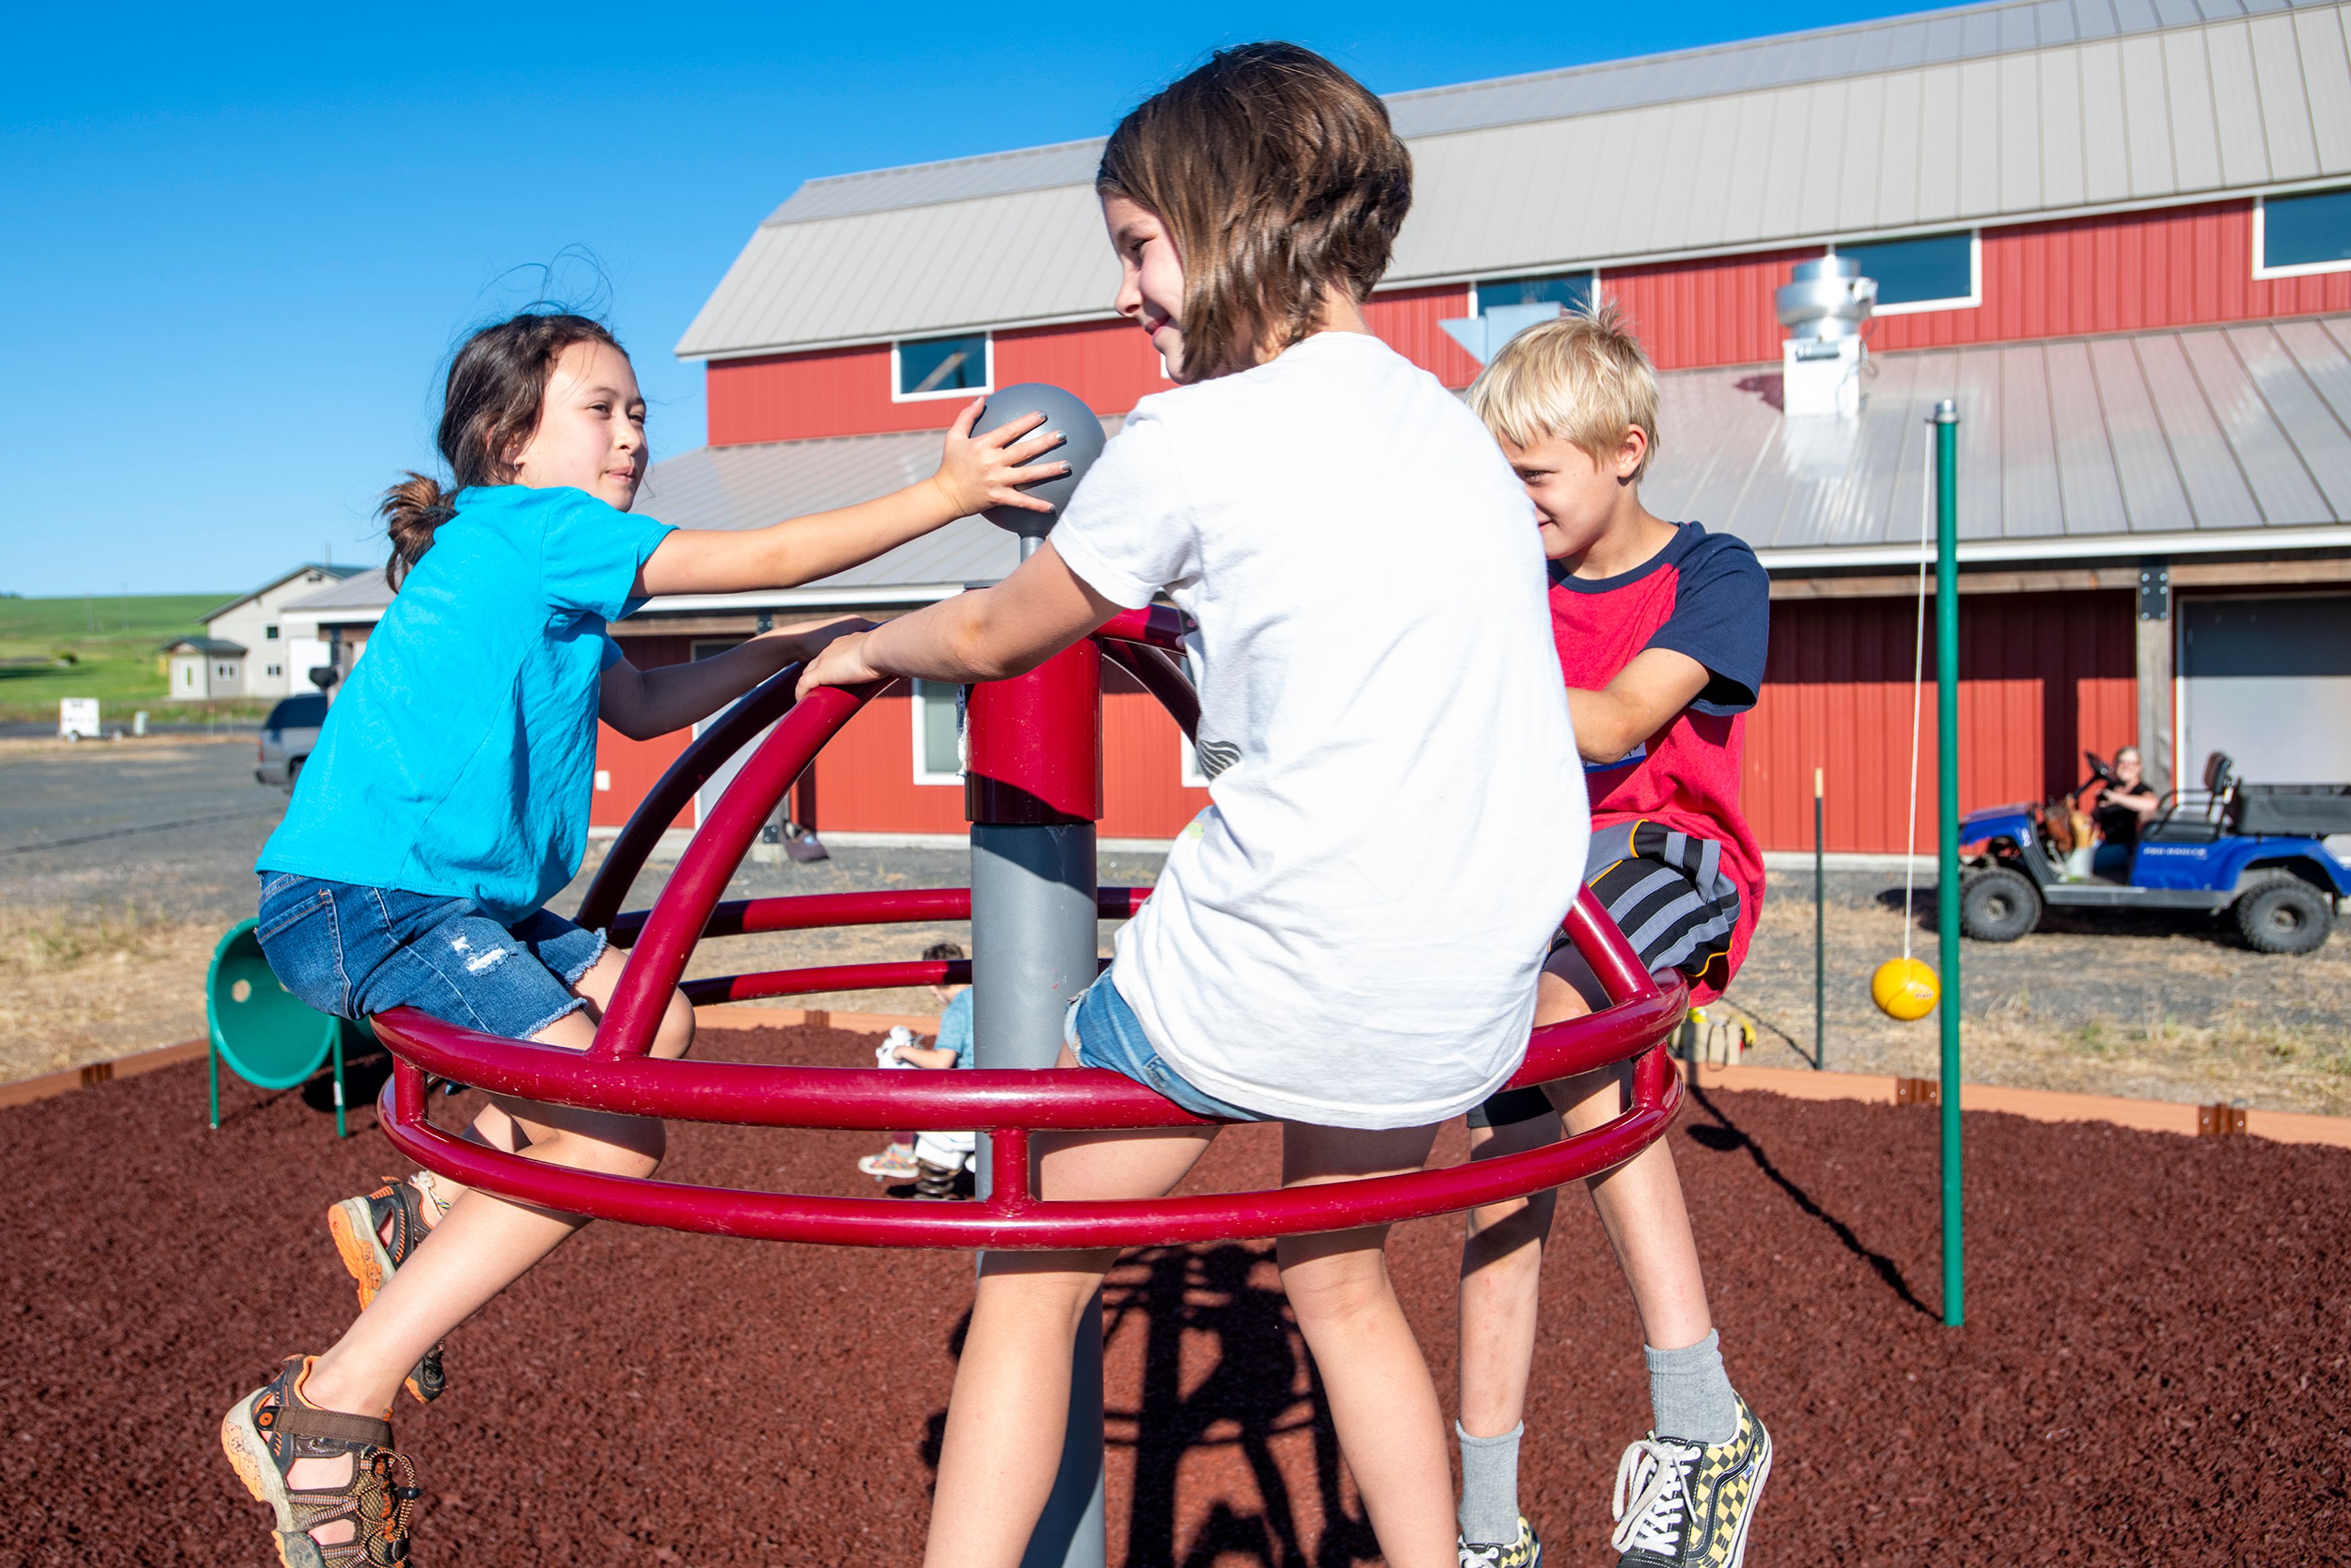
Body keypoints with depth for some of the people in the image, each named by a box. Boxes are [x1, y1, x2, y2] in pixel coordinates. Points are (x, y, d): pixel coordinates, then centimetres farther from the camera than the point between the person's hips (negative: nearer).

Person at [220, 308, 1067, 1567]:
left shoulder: (542, 566, 18)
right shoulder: (528, 525, -11)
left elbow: (640, 703, 22)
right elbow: (758, 557, -15)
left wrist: (794, 644, 17)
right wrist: (944, 494, -14)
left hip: (461, 891, 10)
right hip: (356, 899, -10)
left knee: (652, 1017, 13)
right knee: (613, 1132, -18)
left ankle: (420, 1217, 21)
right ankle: (327, 1410, -8)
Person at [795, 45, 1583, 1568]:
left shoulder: (1194, 436, -8)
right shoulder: (1458, 430, 12)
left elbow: (998, 638, 6)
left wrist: (868, 649, 27)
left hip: (1266, 963, -7)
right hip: (1471, 987, 7)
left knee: (1031, 1279, 13)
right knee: (1340, 1277, 29)